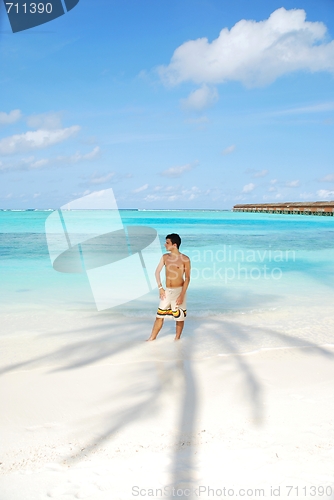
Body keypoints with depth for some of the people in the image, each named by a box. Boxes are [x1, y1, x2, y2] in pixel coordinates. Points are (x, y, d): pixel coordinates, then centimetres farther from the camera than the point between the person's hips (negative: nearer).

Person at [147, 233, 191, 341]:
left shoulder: (185, 259, -10)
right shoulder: (165, 257, 3)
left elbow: (187, 278, -11)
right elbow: (157, 272, 11)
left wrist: (182, 295, -16)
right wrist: (160, 288, 3)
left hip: (179, 291, -4)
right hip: (167, 291, 4)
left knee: (179, 317, 5)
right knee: (159, 315, 8)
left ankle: (177, 339, 21)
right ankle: (152, 337, 18)